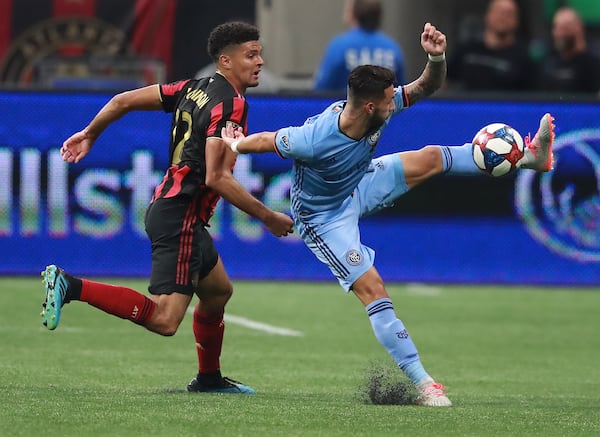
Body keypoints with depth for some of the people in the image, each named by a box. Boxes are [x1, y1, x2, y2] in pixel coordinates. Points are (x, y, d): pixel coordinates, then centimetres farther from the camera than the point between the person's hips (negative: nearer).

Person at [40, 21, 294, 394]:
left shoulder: (195, 88, 12)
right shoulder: (231, 104, -14)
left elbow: (124, 100, 16)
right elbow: (217, 178, -21)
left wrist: (90, 134, 32)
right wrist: (269, 218, -13)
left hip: (167, 206, 11)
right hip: (180, 217, -11)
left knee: (218, 291, 27)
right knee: (164, 319, -18)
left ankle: (209, 378, 39)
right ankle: (70, 286, -23)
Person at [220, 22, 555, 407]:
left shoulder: (380, 109, -22)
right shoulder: (315, 140, -39)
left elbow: (428, 86, -14)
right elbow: (266, 140, -22)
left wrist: (437, 57, -36)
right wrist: (235, 145, -1)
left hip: (358, 187, 7)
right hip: (325, 218, -7)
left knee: (430, 159, -5)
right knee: (372, 289, -15)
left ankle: (529, 157, 2)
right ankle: (421, 382, -13)